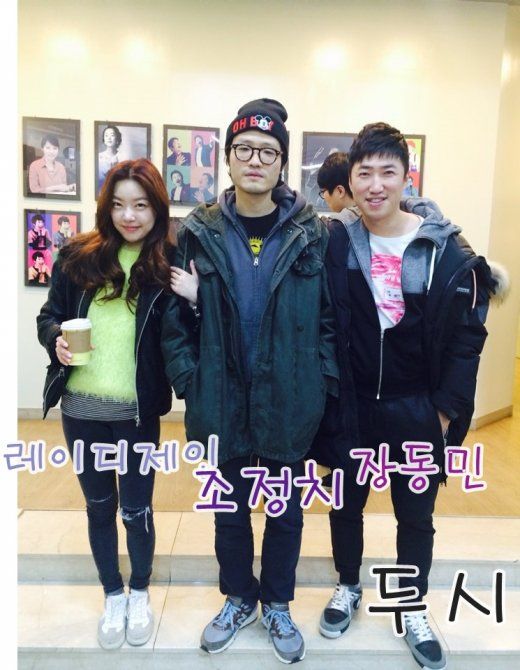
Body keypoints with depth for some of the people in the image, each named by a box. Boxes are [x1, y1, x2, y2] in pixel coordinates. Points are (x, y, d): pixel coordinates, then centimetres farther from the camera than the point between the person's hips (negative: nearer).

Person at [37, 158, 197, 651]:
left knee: (136, 510, 12)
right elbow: (48, 315, 9)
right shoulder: (78, 256, 0)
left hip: (136, 412, -2)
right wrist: (56, 339, -12)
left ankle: (140, 593, 40)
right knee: (99, 506, 18)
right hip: (80, 408, 3)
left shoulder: (170, 265, -5)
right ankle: (113, 595, 41)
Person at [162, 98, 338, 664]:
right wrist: (188, 381, -7)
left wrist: (323, 383, -7)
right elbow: (174, 316, 0)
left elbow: (331, 318, -1)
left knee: (286, 510, 16)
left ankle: (277, 604, 42)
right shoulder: (199, 233, -2)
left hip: (289, 402, 0)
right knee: (229, 507, 18)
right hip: (223, 401, 1)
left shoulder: (312, 235, -3)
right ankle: (238, 599, 44)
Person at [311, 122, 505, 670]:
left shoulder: (445, 248, -9)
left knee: (416, 515, 15)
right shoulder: (332, 242, -7)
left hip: (416, 409, 0)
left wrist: (447, 408, -7)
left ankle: (413, 610, 40)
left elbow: (466, 336, -5)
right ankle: (348, 587, 45)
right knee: (346, 504, 19)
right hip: (349, 404, 1)